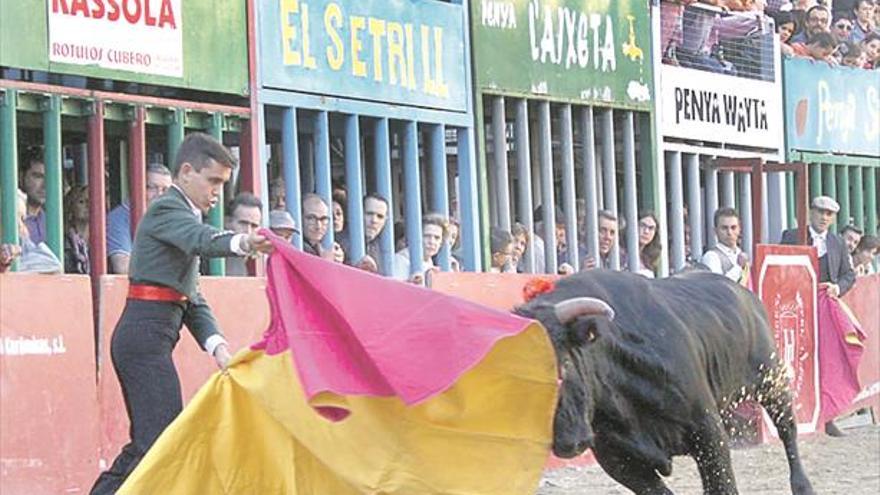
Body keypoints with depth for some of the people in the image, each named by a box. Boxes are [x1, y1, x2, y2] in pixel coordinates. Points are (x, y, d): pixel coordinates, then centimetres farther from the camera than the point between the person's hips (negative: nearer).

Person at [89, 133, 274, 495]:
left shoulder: (182, 216, 24)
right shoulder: (166, 210, -6)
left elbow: (192, 299, 18)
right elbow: (204, 240, -31)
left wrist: (215, 343, 2)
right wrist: (242, 243, -51)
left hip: (145, 339, 10)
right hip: (146, 335, -10)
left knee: (147, 442, 14)